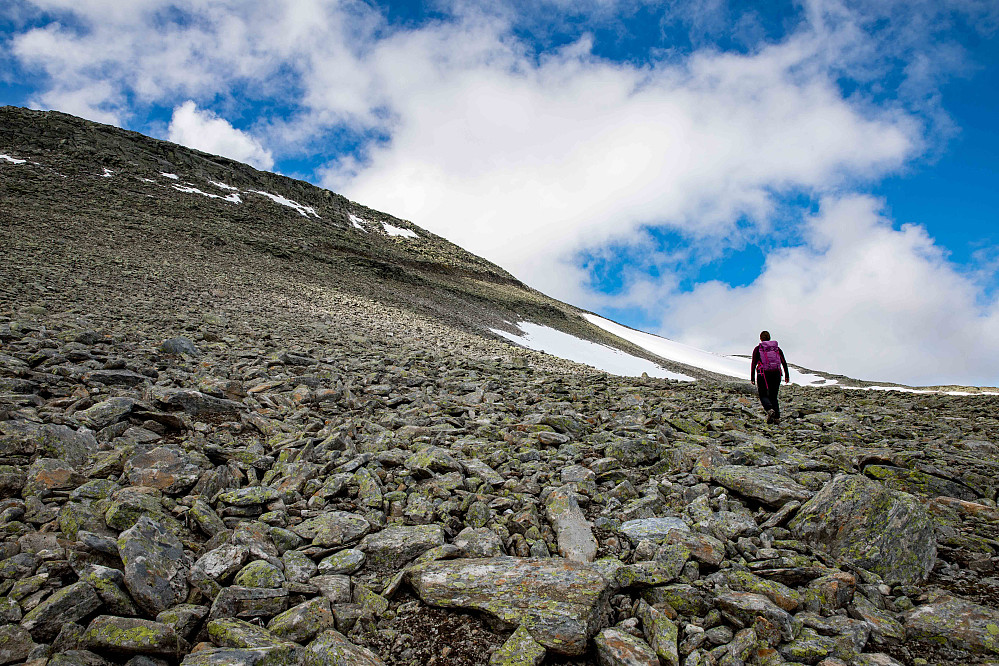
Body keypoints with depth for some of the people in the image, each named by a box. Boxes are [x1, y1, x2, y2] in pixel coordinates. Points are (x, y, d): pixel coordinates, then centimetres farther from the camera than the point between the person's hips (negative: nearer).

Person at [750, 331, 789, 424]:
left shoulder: (758, 349, 3)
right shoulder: (777, 348, 12)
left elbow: (754, 364, -3)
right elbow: (784, 362, 6)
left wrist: (752, 377, 0)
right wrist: (787, 375, 11)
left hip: (763, 374, -3)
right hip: (776, 374, 3)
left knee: (763, 396, 6)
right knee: (773, 397, 13)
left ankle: (770, 410, -23)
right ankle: (777, 417, -1)